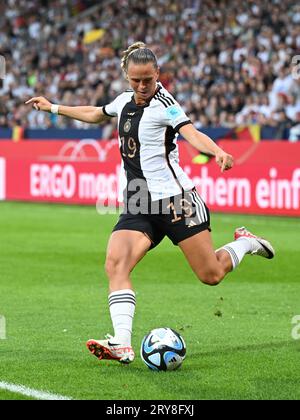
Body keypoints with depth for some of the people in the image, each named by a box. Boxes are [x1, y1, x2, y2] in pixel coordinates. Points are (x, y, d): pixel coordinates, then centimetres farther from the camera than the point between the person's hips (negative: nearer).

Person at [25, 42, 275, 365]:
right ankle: (122, 345, -26)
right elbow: (95, 114, 34)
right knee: (115, 264, -19)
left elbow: (192, 134, -27)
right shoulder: (125, 101, 12)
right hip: (138, 207, 6)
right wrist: (53, 107, 40)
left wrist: (218, 153, -47)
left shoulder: (163, 103, -10)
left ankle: (245, 243, 29)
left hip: (175, 199, -6)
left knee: (211, 275, -3)